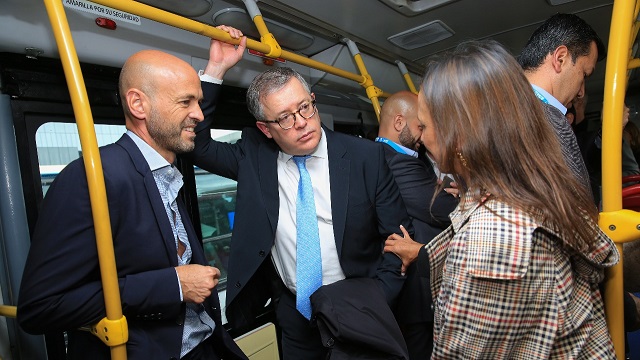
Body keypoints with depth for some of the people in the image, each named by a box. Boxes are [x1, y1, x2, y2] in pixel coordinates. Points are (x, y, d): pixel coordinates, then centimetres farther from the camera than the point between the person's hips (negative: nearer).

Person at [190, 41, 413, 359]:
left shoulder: (366, 156, -13)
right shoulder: (253, 157, -7)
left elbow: (400, 236, -8)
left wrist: (378, 297, -17)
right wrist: (215, 68, -16)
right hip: (293, 311, 2)